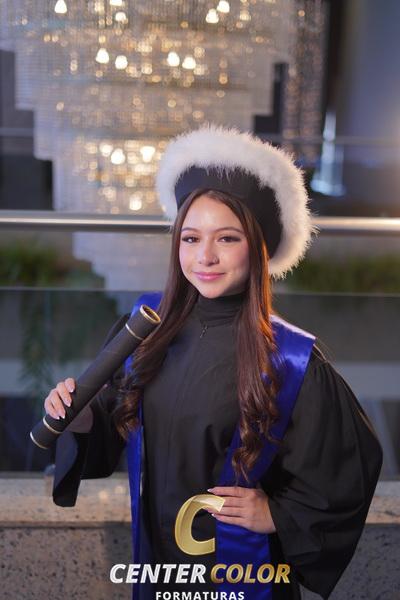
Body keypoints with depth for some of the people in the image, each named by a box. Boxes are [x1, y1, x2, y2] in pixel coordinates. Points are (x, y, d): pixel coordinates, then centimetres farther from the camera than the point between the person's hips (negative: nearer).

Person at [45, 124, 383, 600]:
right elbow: (114, 428, 3)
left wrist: (278, 516, -14)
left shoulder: (293, 360, -21)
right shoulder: (146, 325, -9)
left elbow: (348, 470, -10)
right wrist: (83, 420, -16)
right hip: (156, 554, 4)